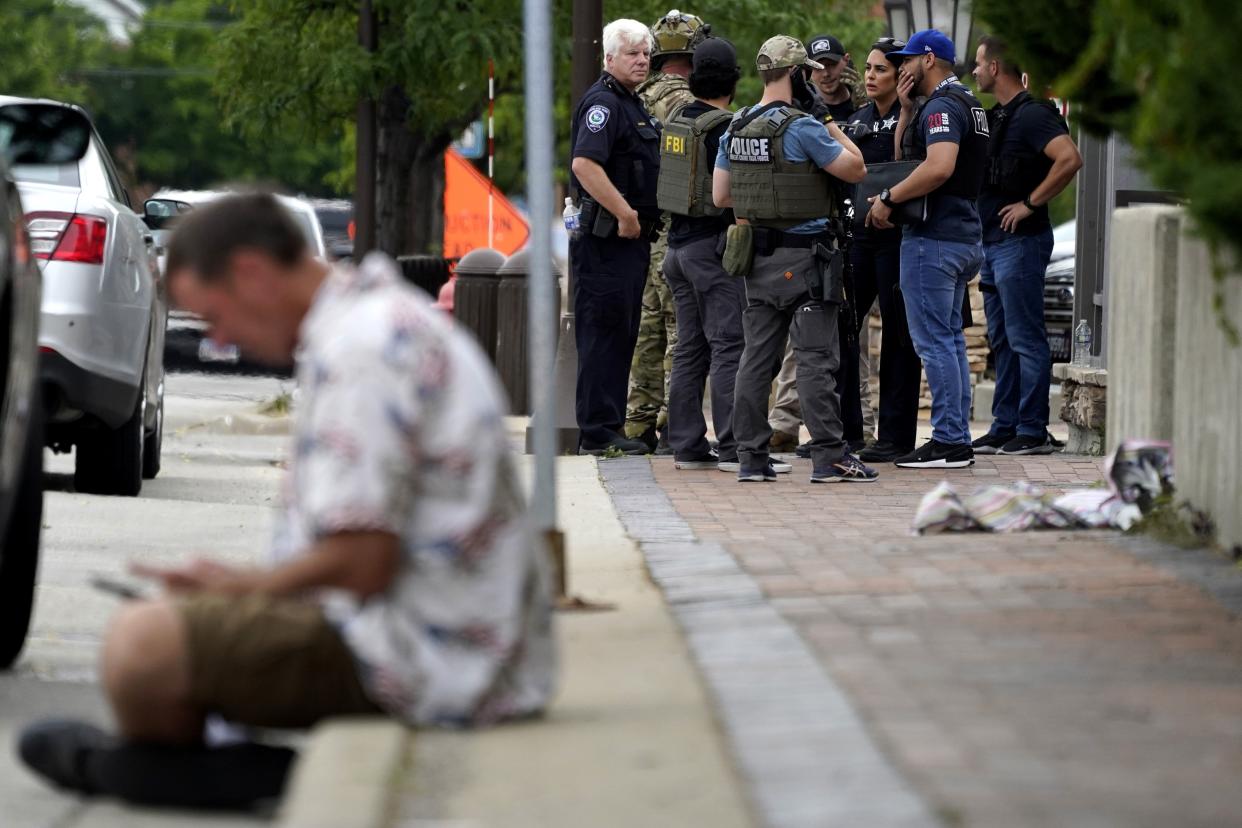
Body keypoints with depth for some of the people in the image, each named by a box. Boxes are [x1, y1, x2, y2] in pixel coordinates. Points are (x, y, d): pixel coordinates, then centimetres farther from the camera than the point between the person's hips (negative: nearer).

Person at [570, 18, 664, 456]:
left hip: (631, 236, 10)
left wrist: (640, 219, 19)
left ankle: (611, 425, 18)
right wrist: (624, 214, -22)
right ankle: (598, 432, -7)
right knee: (603, 331, -8)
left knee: (622, 333, 12)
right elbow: (584, 164, -25)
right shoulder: (603, 102, -13)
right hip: (606, 238, -10)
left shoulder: (633, 105, 20)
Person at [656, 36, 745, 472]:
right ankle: (732, 447, -10)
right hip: (714, 244, -8)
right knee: (729, 346, -7)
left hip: (678, 241, 8)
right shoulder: (723, 127, -15)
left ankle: (687, 444, 11)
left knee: (690, 349, 11)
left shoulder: (676, 119, 9)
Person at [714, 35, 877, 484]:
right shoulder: (802, 128, -15)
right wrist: (835, 130, 7)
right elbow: (856, 169, -8)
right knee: (815, 359, -5)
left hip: (757, 257, 7)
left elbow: (720, 195, 14)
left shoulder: (735, 129, 8)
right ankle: (828, 456, -6)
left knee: (756, 358, 9)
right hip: (803, 257, -7)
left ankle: (751, 457, 10)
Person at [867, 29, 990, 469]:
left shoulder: (942, 106, -13)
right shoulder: (969, 105, 19)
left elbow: (938, 168, -29)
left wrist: (888, 199, -20)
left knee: (933, 341, -8)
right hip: (964, 235, 11)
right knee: (950, 339, 13)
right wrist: (907, 111, 10)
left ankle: (947, 441, -9)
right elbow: (903, 156, 23)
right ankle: (958, 440, 14)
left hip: (934, 237, -11)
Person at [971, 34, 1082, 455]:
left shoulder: (1031, 114, -13)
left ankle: (1033, 431, -5)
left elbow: (1069, 159, -27)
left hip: (1020, 242, -10)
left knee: (1026, 339, -7)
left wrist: (1031, 203, -20)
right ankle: (1004, 428, 17)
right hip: (993, 242, 10)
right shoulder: (997, 116, 16)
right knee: (1002, 340, 12)